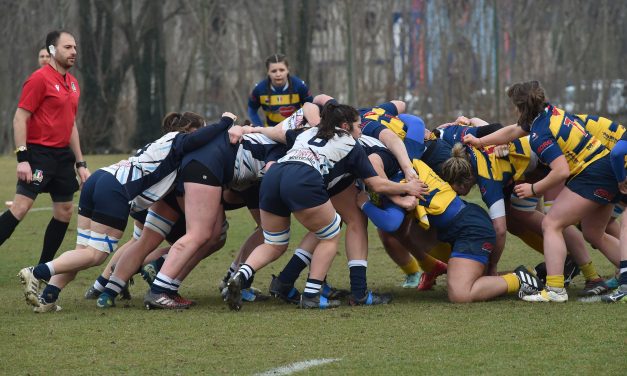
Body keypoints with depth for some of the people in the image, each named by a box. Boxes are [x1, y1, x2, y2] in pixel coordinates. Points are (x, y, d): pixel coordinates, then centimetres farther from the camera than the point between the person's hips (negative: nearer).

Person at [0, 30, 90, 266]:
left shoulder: (72, 83, 14)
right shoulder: (40, 79, -10)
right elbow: (20, 119, -13)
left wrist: (80, 163, 19)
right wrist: (22, 158, -20)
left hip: (63, 155, 8)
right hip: (39, 153, -8)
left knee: (64, 212, 7)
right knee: (21, 207, -16)